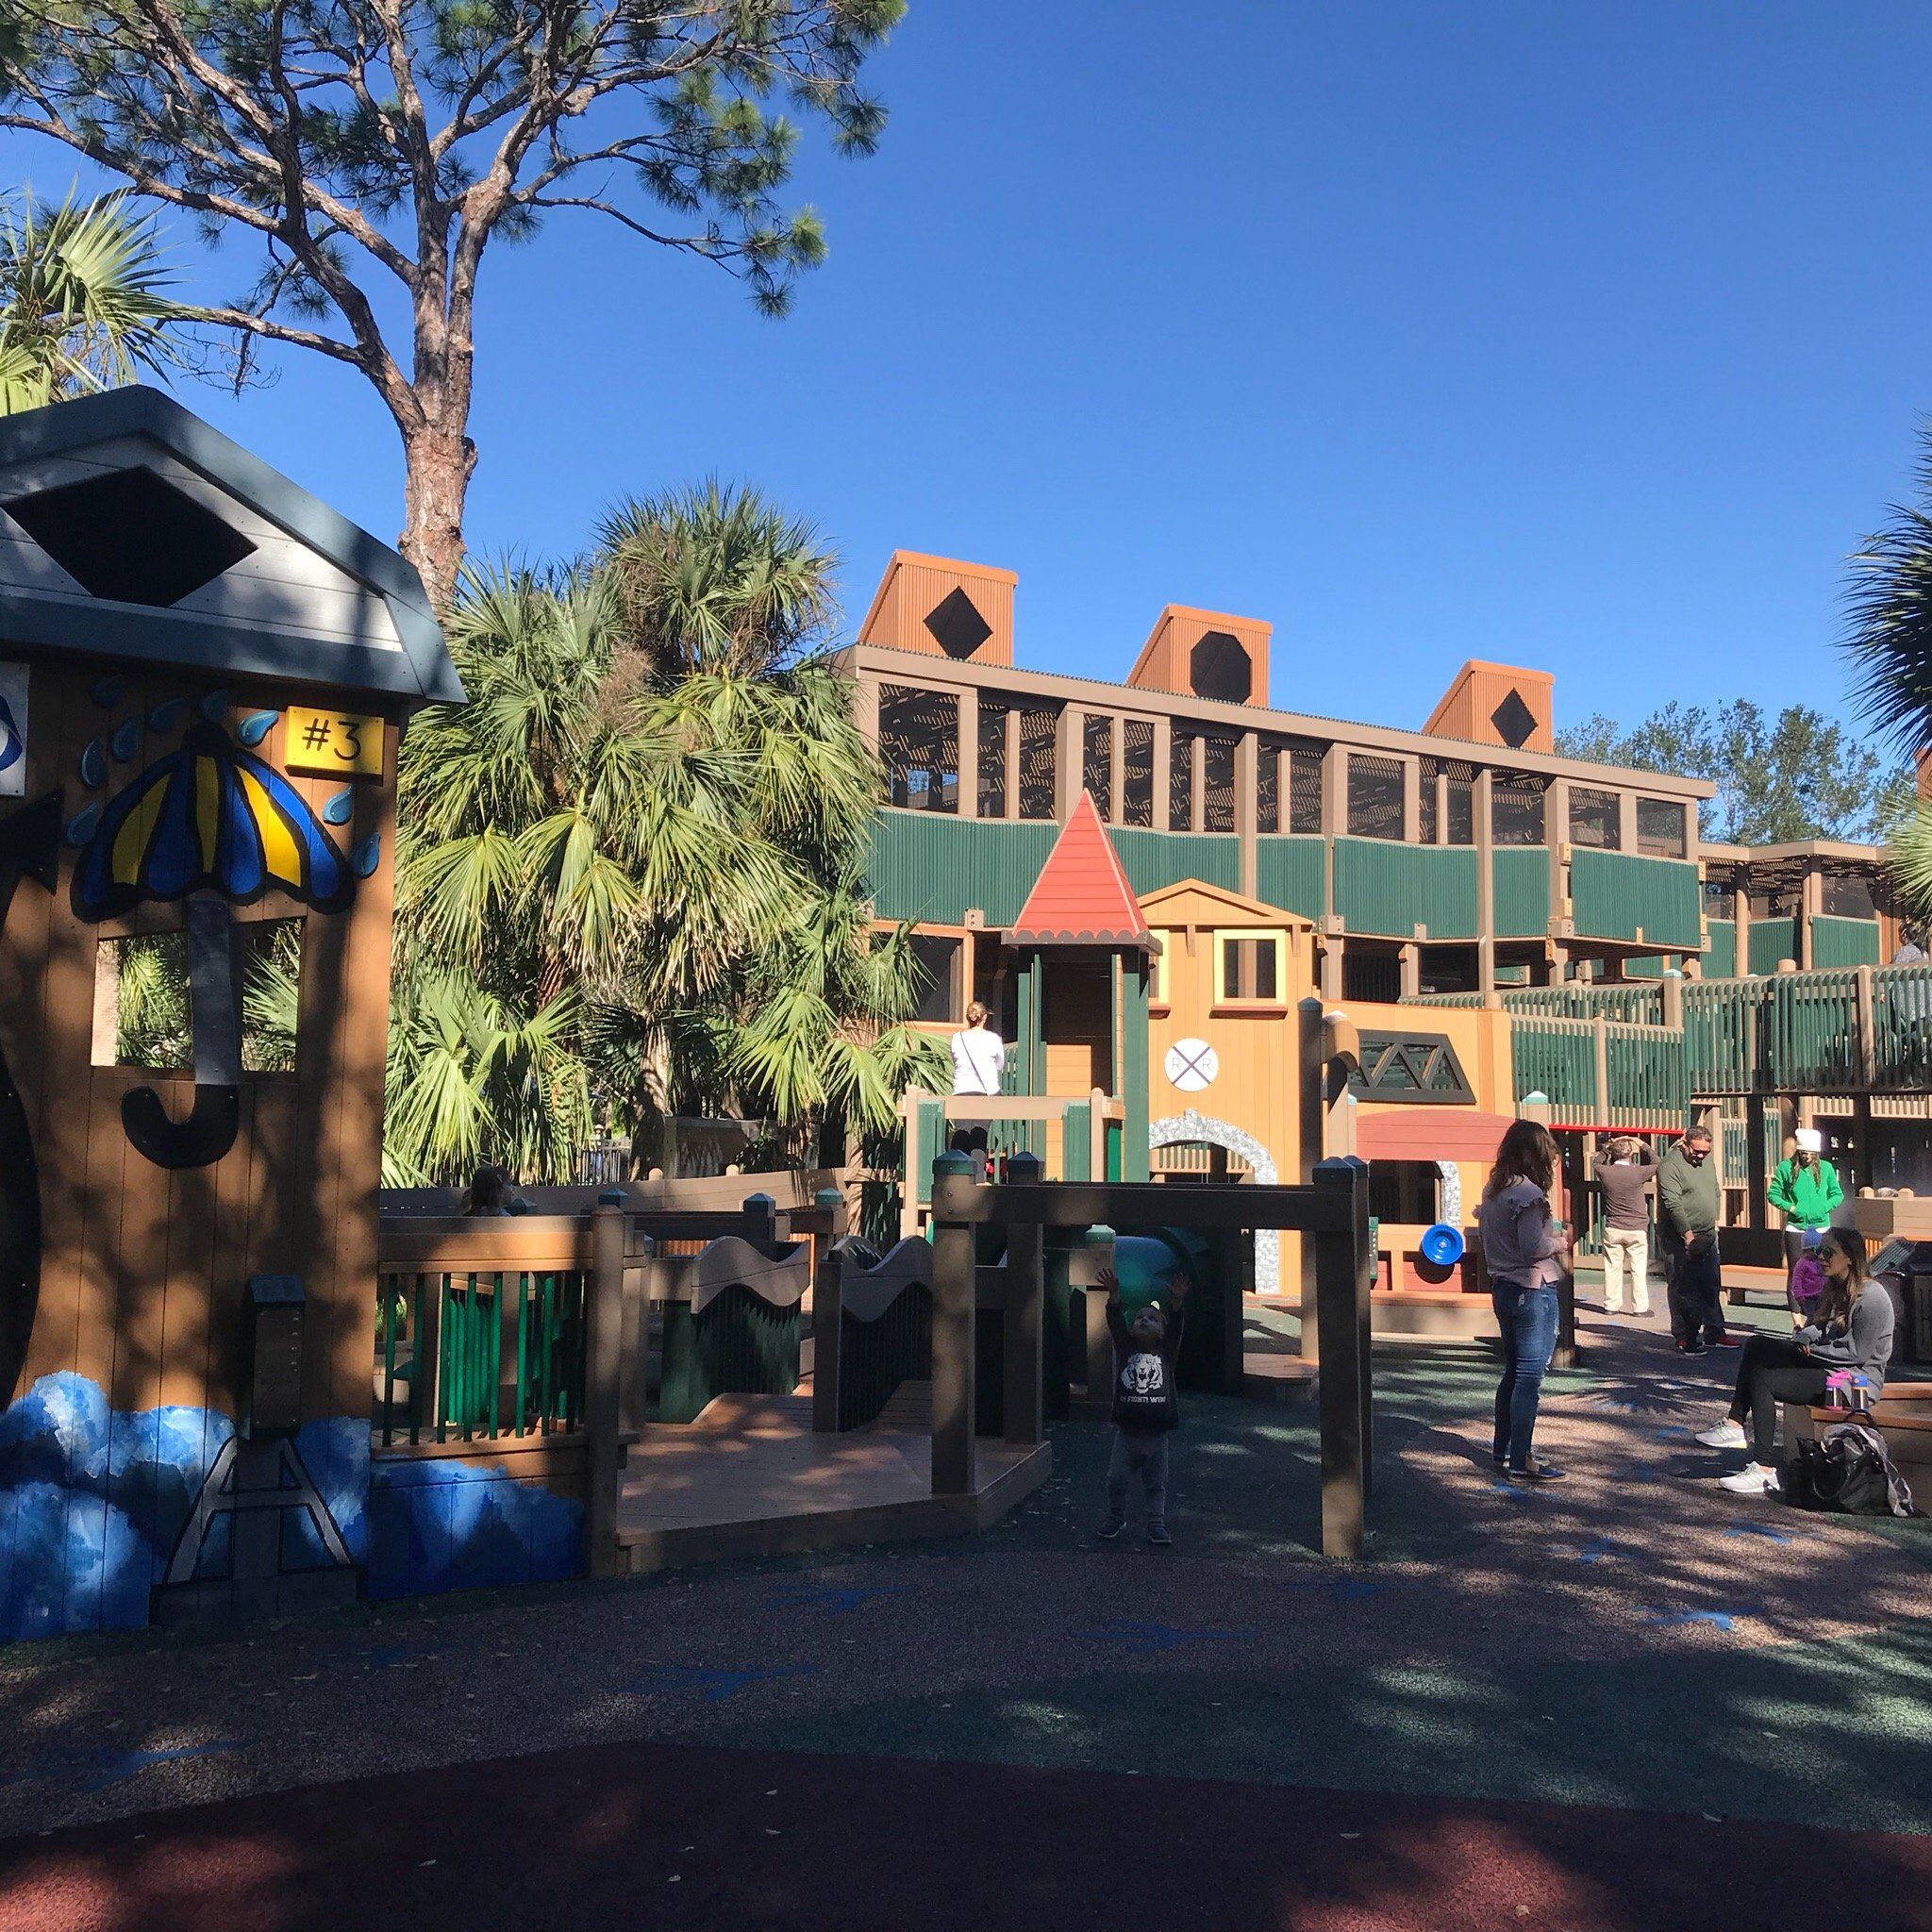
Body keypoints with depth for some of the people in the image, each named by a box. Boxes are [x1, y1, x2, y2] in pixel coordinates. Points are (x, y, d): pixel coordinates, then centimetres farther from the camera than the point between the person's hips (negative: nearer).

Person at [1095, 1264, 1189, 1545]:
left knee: (1156, 1484, 9)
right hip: (1126, 1431, 1)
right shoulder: (1127, 1347, 5)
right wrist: (1114, 1296, -27)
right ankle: (1116, 1519, 27)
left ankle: (1156, 1524, 22)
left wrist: (1178, 1302, -30)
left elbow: (1176, 1325, -12)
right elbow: (1115, 1323, -10)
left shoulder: (1167, 1351, 4)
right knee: (1116, 1479, 7)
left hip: (1156, 1433, 0)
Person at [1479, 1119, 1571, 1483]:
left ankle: (1502, 1450, 27)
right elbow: (1533, 1247, -23)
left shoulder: (1493, 1190, 9)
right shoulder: (1528, 1192, -18)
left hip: (1503, 1287, 9)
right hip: (1533, 1290, -9)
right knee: (1530, 1375, -4)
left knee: (1513, 1370, 19)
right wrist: (1561, 1242, -5)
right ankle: (1520, 1462, -1)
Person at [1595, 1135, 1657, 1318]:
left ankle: (1611, 1305, 14)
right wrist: (1643, 1145, 9)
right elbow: (1657, 1163, 4)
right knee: (1638, 1269, 5)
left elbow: (1598, 1162, 17)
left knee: (1612, 1268, 9)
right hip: (1636, 1230, -2)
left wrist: (1609, 1146, 14)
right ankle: (1640, 1307, 8)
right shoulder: (1638, 1173, -15)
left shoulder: (1605, 1172, -7)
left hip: (1613, 1229, 2)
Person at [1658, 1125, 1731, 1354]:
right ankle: (1685, 1338, 2)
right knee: (1684, 1290, -3)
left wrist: (1713, 1221, 13)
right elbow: (1673, 1204, -21)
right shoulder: (1670, 1165, -15)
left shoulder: (1707, 1161, 11)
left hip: (1708, 1236, 8)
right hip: (1680, 1239, -8)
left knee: (1712, 1287, 12)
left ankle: (1713, 1334, 20)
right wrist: (1688, 1235, -25)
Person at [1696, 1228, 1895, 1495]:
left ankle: (1764, 1470, -19)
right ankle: (1735, 1425, -2)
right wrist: (1805, 1336, -3)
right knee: (1757, 1346, 5)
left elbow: (1857, 1353, -21)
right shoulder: (1835, 1288, 11)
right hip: (1827, 1364, 10)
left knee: (1763, 1380, -20)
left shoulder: (1871, 1297, -18)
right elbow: (1822, 1328, 20)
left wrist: (1813, 1350, -12)